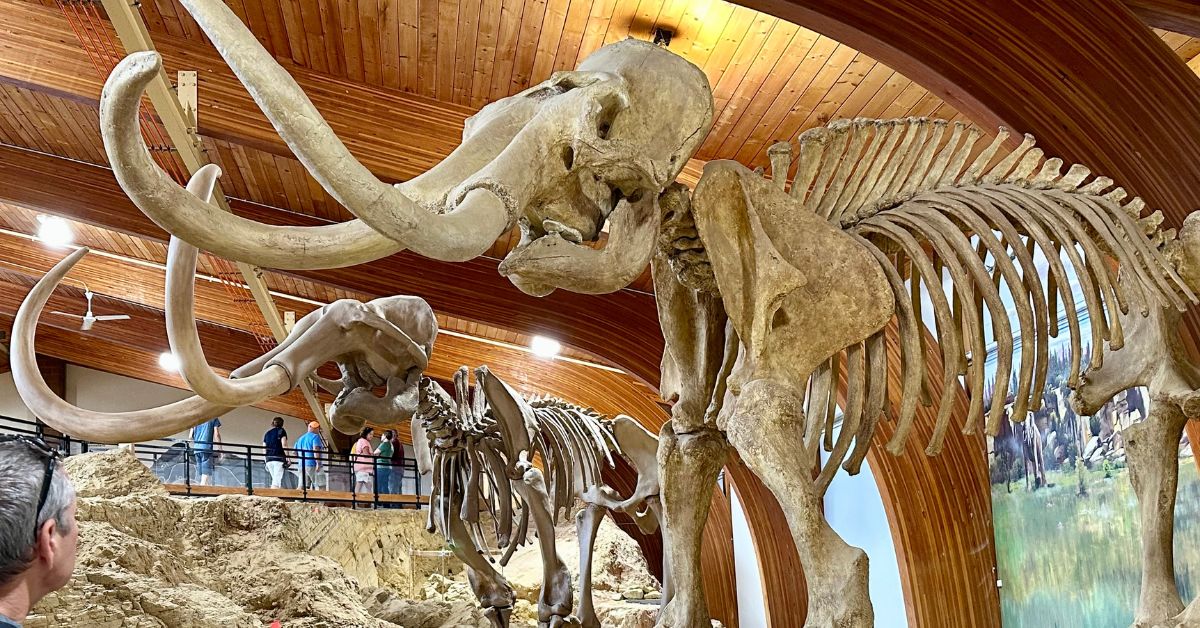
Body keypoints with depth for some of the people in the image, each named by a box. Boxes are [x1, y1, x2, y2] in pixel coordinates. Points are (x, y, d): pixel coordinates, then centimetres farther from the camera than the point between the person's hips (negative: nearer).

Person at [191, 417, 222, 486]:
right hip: (207, 448, -5)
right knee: (206, 473, -8)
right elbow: (216, 434, -4)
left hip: (197, 449, 5)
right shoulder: (214, 419, 3)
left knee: (202, 474, 10)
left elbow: (191, 437, 14)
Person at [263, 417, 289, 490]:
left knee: (275, 480, 13)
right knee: (277, 481, -9)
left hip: (269, 459, 6)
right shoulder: (281, 431, 4)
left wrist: (266, 462, 20)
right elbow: (284, 445, -7)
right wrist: (287, 458, -7)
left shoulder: (267, 433, 19)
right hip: (279, 458, -5)